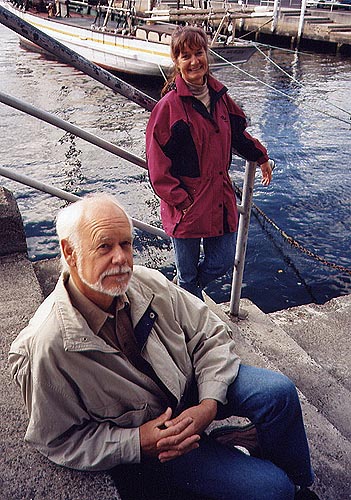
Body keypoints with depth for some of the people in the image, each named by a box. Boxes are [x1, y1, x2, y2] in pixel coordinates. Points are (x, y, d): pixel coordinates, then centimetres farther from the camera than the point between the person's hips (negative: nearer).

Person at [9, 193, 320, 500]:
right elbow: (58, 440, -15)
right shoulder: (46, 346, -27)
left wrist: (210, 404, -21)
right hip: (140, 437, -4)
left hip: (190, 383, 4)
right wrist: (137, 443, -24)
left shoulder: (149, 284, -16)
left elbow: (211, 335, -6)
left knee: (278, 391, -17)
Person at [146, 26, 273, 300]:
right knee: (188, 274, 10)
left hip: (221, 199, 6)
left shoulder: (219, 95, 5)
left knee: (222, 263, 13)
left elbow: (237, 130, 25)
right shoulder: (169, 105, -13)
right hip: (186, 204, -5)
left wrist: (260, 156, 32)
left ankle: (186, 292, 41)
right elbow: (158, 166, -12)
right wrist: (180, 200, -15)